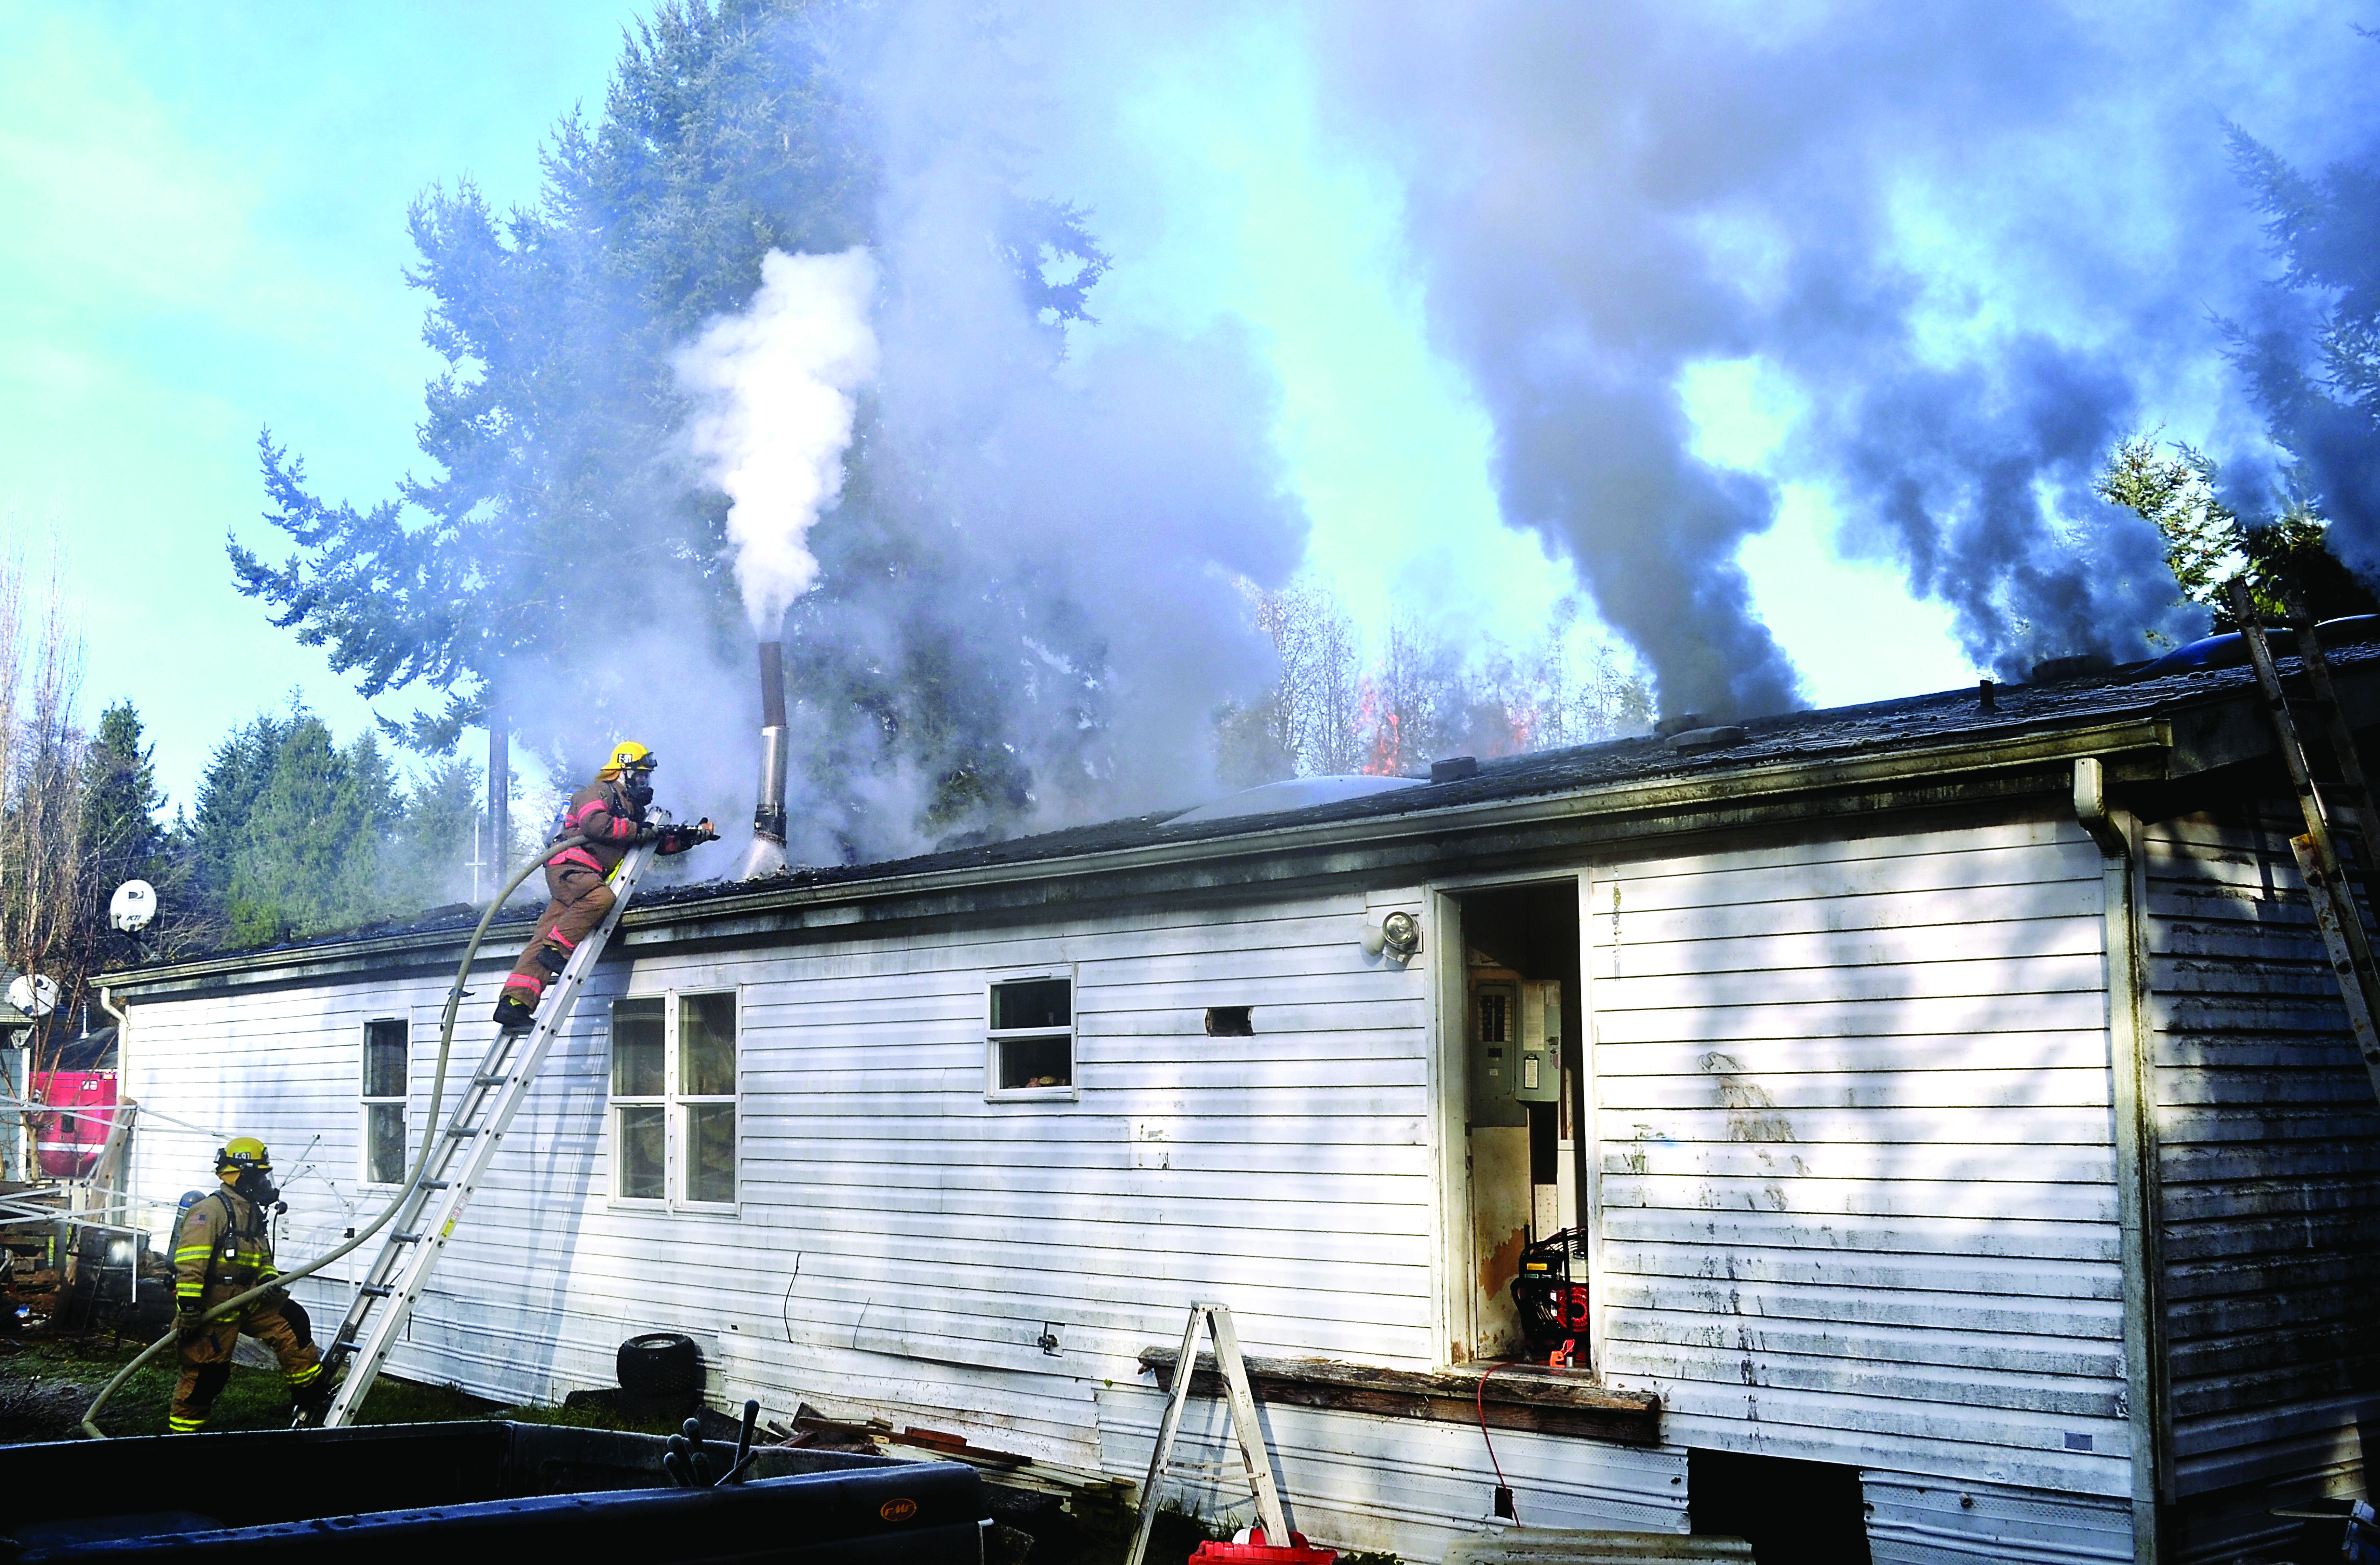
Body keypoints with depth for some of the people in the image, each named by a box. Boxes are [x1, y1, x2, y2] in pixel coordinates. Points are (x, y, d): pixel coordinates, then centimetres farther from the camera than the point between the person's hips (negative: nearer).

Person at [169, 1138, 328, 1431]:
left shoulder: (252, 1212, 15)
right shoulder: (211, 1209, -16)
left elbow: (263, 1258, 26)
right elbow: (190, 1264, -23)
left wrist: (269, 1279, 3)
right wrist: (188, 1308, -26)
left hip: (247, 1300, 9)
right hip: (212, 1307, -9)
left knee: (291, 1323, 4)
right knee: (207, 1371, -3)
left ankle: (311, 1393, 13)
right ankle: (181, 1431, 12)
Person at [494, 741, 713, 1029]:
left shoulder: (632, 809, 30)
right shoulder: (600, 792, 2)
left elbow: (661, 844, 33)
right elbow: (595, 824, -18)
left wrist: (694, 836, 19)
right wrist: (639, 831, -12)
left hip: (586, 877, 8)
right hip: (569, 866, -8)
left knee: (544, 937, -6)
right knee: (601, 898, -35)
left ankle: (514, 1003, -19)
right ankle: (556, 949, -31)